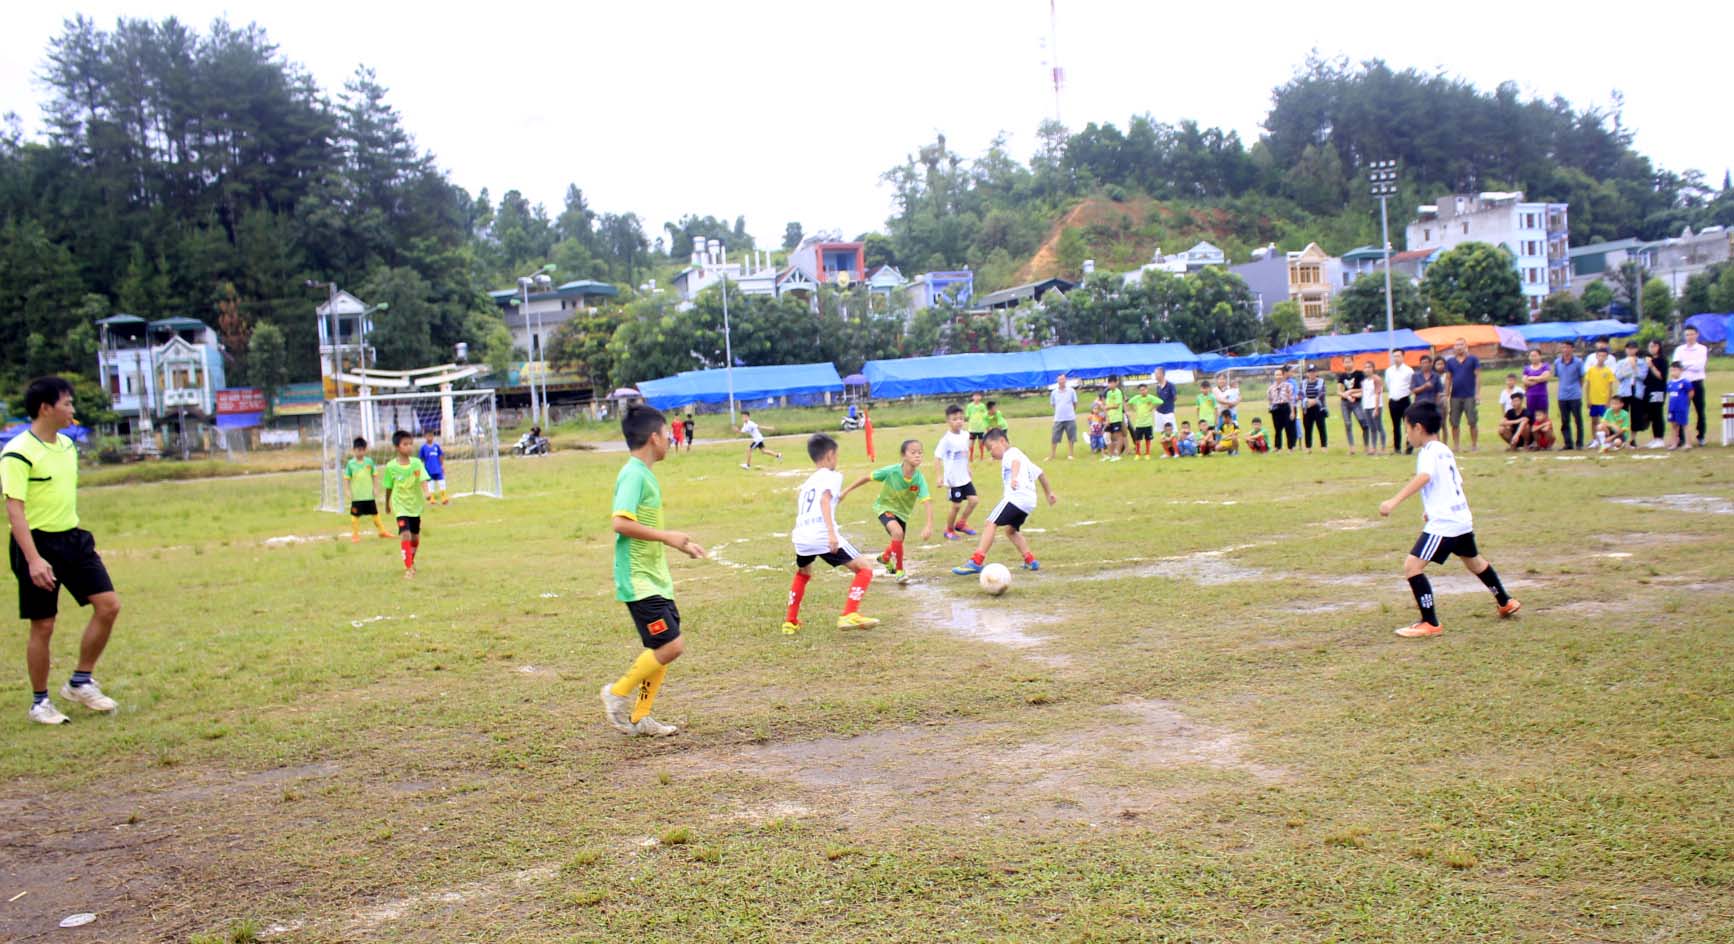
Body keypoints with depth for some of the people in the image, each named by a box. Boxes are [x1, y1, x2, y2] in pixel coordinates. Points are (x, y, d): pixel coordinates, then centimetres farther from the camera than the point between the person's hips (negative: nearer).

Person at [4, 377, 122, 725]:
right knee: (42, 627, 1)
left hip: (73, 539, 7)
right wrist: (33, 560, -26)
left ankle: (80, 682, 13)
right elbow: (14, 510, -19)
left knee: (109, 605, -2)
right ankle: (40, 702, 18)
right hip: (37, 543, -7)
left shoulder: (67, 445, 9)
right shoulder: (18, 454, -15)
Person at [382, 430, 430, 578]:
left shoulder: (417, 462, -9)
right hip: (400, 506, -3)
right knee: (405, 534, -19)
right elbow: (388, 488, 2)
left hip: (415, 505, 3)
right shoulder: (391, 466, -11)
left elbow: (423, 480, -21)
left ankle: (411, 562, 40)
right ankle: (408, 568, -14)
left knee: (415, 536, 14)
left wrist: (426, 493, -40)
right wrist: (387, 504, 13)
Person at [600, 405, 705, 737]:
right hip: (639, 581, -10)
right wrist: (667, 536, -23)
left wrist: (680, 544, 22)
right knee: (671, 645, -11)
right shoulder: (634, 474, -16)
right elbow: (621, 523, -28)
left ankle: (640, 717, 19)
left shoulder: (646, 474, 14)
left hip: (655, 579, 10)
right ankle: (618, 693, 5)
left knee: (663, 648, 11)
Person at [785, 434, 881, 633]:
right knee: (864, 570, 1)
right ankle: (849, 615, -14)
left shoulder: (807, 482, 27)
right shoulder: (832, 476, 5)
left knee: (802, 574, 35)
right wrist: (832, 532, -24)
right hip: (823, 536, -7)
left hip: (801, 536, 7)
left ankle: (790, 622, 34)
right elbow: (825, 500, -13)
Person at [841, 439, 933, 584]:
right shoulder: (891, 471, -30)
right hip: (884, 507, -4)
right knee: (897, 532, -31)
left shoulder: (919, 478, -27)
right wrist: (846, 491, -11)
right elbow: (867, 477, -17)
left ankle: (885, 559, 56)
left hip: (902, 512, 4)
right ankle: (899, 571, -16)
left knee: (897, 543, 20)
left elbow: (927, 502, -34)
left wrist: (929, 526, -47)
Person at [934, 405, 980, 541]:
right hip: (953, 479, -6)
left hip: (965, 477, 6)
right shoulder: (946, 439, -17)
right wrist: (940, 476, -23)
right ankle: (949, 530, 21)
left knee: (973, 500, 3)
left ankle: (961, 523, 24)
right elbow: (937, 457, -19)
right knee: (956, 505, 0)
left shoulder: (965, 435, 3)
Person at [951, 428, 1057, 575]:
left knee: (991, 523, -13)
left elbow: (1016, 462, -24)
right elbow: (1040, 472, 38)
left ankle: (975, 562, -22)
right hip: (1029, 501, 10)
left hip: (1016, 497, -10)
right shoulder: (1020, 455, 30)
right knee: (1011, 529, 25)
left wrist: (1014, 477, -44)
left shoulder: (1010, 453, 1)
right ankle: (1031, 560, 20)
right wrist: (1049, 493, 47)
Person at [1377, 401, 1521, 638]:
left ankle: (1430, 623, -11)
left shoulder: (1429, 452, -13)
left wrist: (1394, 501, -42)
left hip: (1442, 523, -10)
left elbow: (1423, 477, -32)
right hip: (1463, 519, 10)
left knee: (1412, 565, -11)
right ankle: (1506, 602, 52)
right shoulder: (1445, 450, 15)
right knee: (1472, 560, 32)